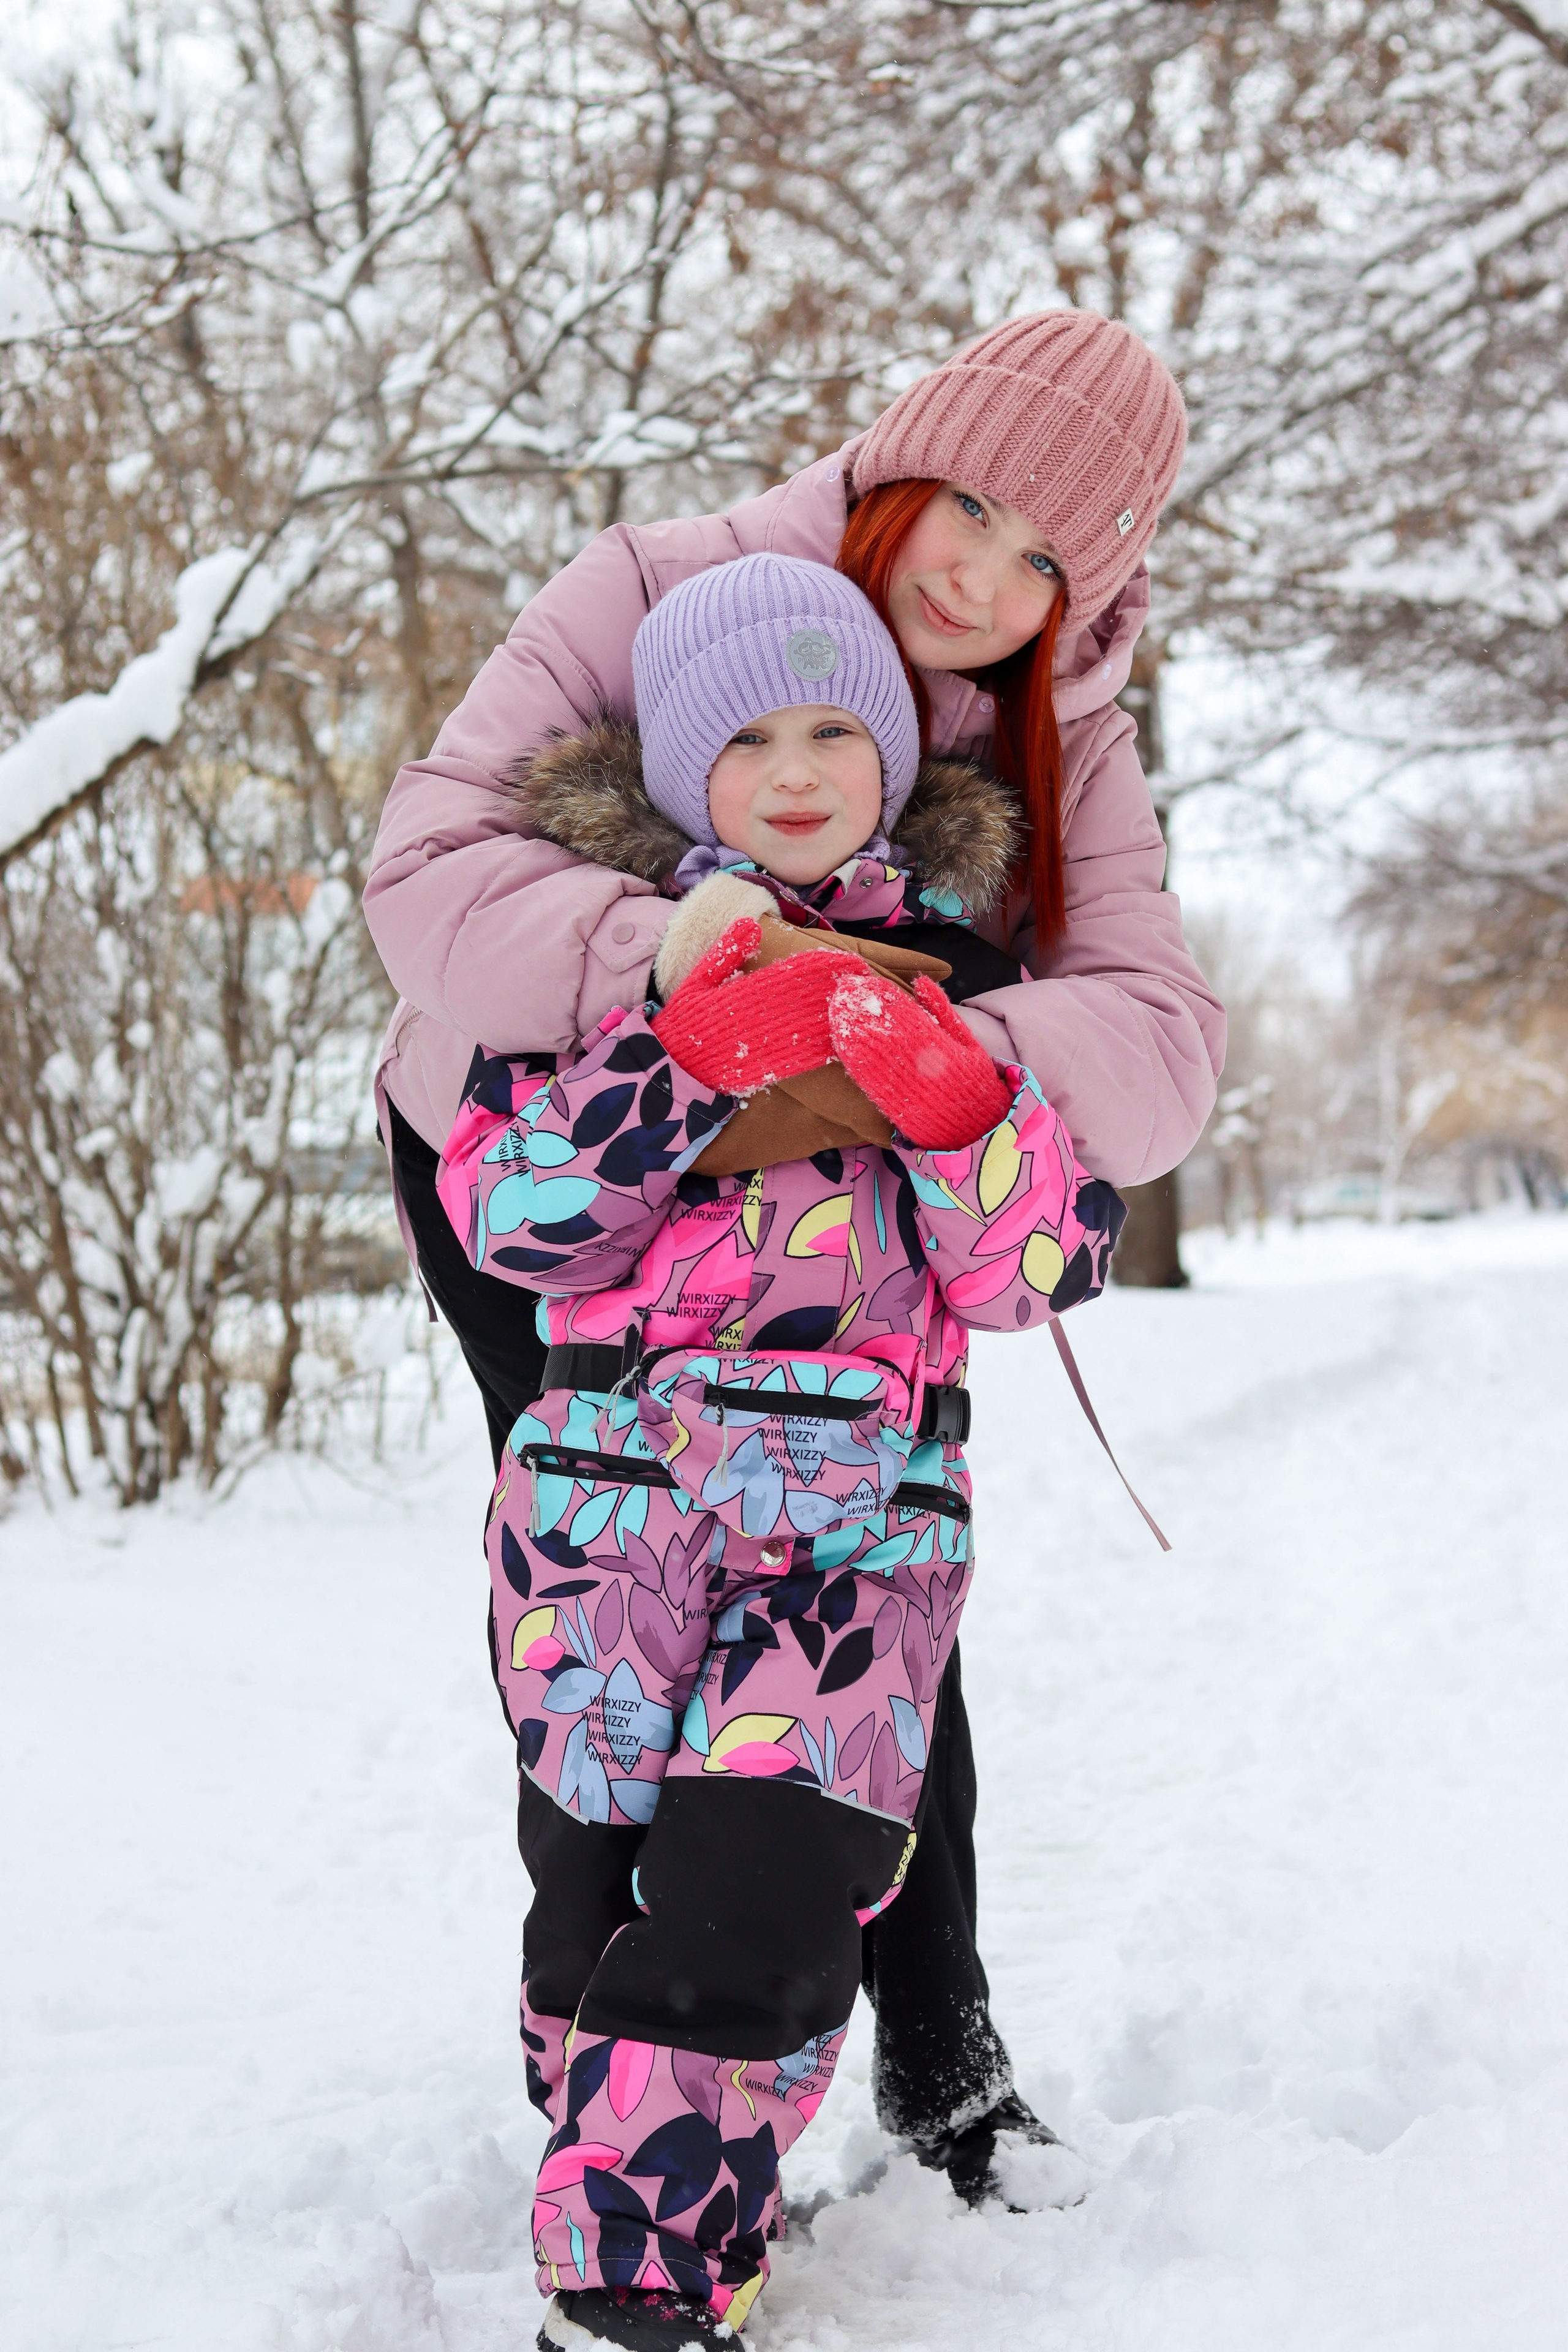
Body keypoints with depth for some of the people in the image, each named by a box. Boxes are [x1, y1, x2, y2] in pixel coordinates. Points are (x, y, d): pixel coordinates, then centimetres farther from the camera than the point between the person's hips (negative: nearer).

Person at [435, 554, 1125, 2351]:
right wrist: (694, 1036, -16)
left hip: (860, 1509, 0)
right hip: (605, 1491, 1)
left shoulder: (964, 962, 10)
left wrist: (940, 1087, -15)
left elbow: (1038, 1273, 3)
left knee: (767, 1905, -13)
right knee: (599, 1897, 4)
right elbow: (515, 1221, -5)